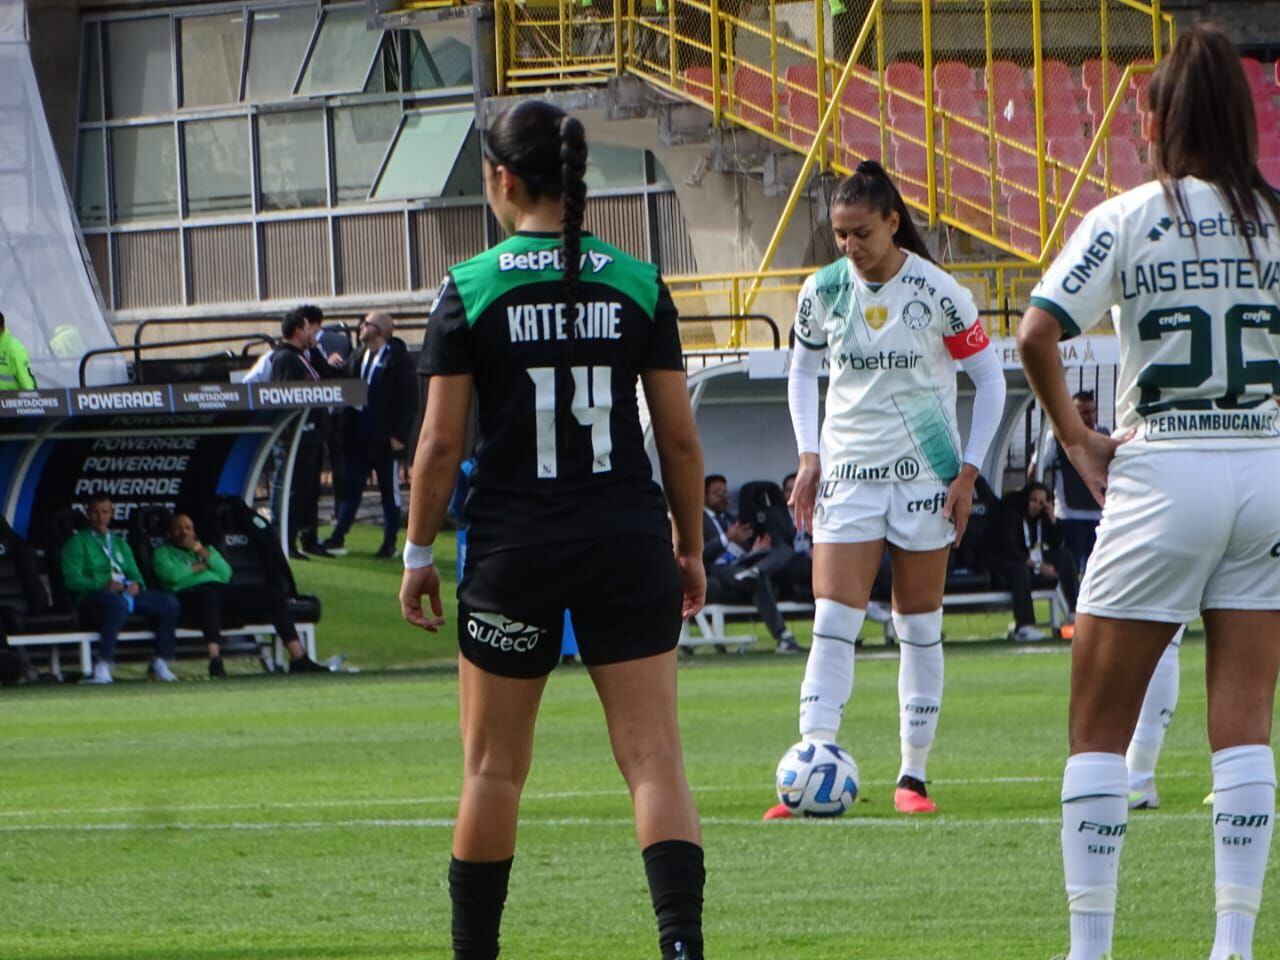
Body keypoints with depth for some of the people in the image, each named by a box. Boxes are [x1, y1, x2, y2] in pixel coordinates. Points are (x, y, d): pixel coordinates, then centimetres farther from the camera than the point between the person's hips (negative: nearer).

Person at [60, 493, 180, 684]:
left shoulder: (119, 543, 30)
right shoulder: (78, 542, 9)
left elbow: (134, 573, 25)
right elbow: (72, 579, -5)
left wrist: (136, 584, -2)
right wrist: (105, 585, -17)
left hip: (127, 591, 6)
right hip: (93, 595, -6)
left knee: (169, 603, -16)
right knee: (118, 602, -42)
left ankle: (161, 663, -11)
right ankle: (104, 666, -47)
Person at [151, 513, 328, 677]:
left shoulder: (206, 549, 35)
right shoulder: (163, 553, 21)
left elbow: (226, 574, 15)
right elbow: (172, 575, -3)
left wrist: (201, 551, 8)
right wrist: (199, 567, 9)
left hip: (222, 589, 6)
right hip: (191, 594, -6)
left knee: (274, 596, -10)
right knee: (210, 595, -45)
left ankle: (298, 659, -14)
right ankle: (215, 661, -59)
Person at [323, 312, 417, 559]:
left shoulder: (398, 360, -8)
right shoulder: (357, 357, 11)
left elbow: (409, 400, -11)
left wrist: (399, 435, -15)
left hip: (385, 439, -6)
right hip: (358, 437, 6)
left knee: (390, 491, 4)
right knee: (351, 489, 8)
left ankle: (390, 543, 11)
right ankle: (338, 537, 12)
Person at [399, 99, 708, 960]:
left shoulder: (470, 290, -4)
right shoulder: (639, 284, 1)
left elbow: (441, 443, -5)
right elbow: (680, 438, 3)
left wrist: (419, 551, 6)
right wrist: (691, 547, 14)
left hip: (514, 550, -1)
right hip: (628, 547, 1)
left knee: (494, 768, 11)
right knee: (654, 758, -2)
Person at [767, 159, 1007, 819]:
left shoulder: (936, 293, -9)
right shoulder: (823, 291, -1)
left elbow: (989, 378, 0)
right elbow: (802, 369, 15)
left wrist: (968, 471, -5)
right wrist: (809, 455, 4)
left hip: (925, 474, -2)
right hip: (847, 473, 2)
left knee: (920, 626, 3)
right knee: (832, 623, -9)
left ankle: (913, 775, 11)